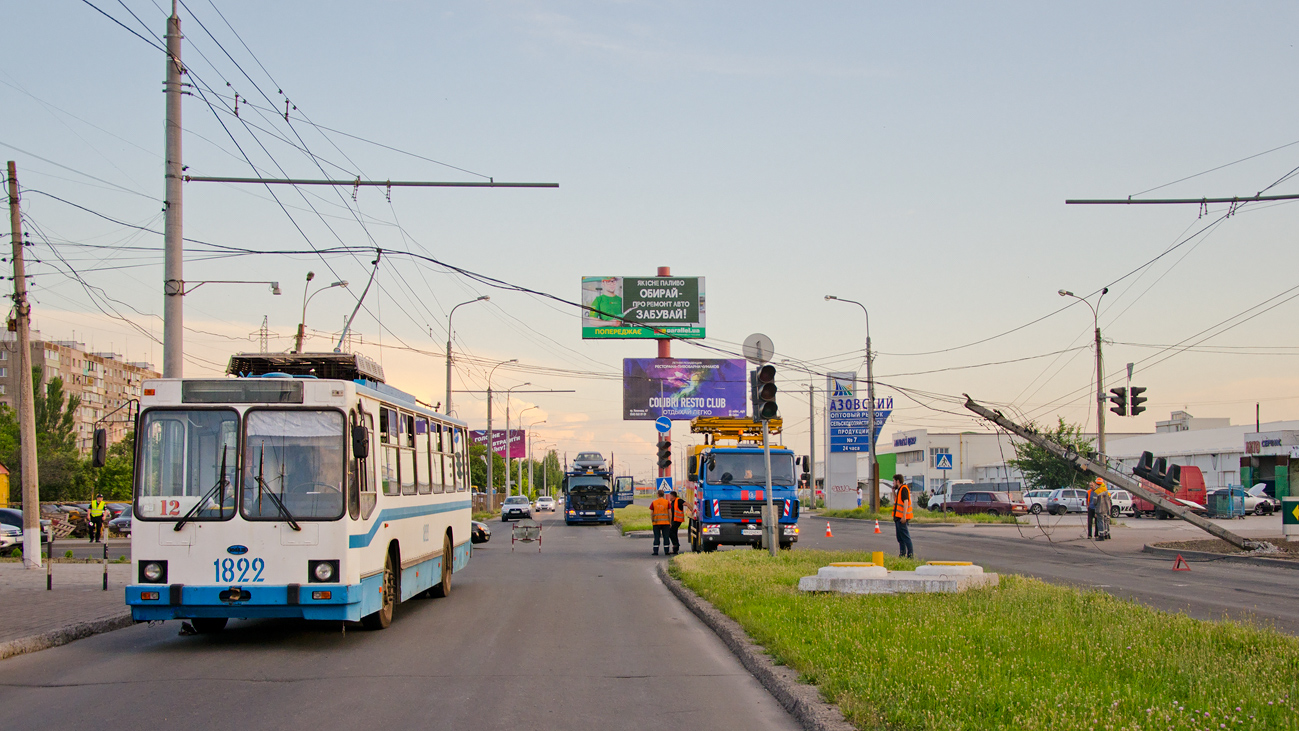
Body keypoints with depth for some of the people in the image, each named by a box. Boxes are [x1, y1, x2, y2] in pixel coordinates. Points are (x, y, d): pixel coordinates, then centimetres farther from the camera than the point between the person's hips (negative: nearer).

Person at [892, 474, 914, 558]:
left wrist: (904, 516, -27)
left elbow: (906, 502, -21)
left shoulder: (904, 489, -13)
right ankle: (902, 553, 19)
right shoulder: (900, 489, 18)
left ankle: (910, 554, -11)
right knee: (900, 537, 14)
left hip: (902, 518, -10)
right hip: (898, 517, 10)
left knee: (905, 536, -10)